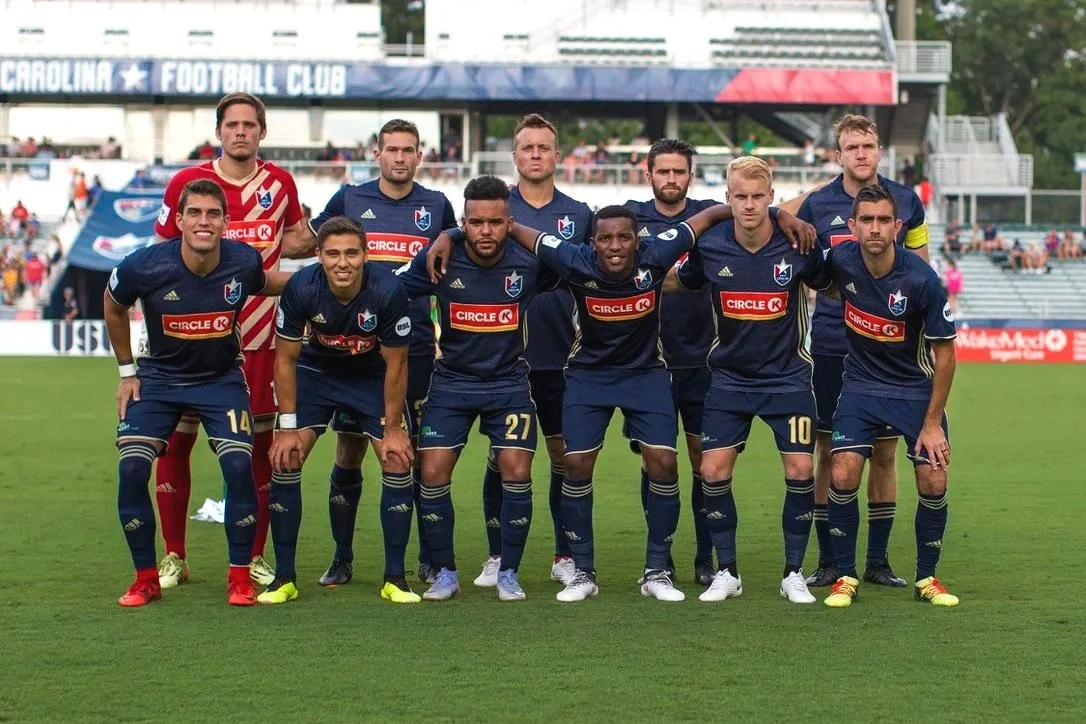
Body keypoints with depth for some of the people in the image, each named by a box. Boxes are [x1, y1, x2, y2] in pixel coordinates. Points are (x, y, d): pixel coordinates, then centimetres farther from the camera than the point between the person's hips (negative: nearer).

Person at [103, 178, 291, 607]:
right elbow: (113, 307, 2)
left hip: (222, 379, 0)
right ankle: (146, 579, 3)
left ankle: (240, 578, 0)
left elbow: (267, 285, 11)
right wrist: (127, 371, 6)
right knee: (131, 468, -15)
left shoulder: (244, 263, -17)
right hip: (159, 378, 0)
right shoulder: (144, 266, -21)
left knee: (238, 466, -18)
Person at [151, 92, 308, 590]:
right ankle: (173, 556, 11)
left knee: (261, 443, 2)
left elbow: (292, 241, 20)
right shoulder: (186, 183, -1)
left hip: (258, 338, 2)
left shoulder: (280, 184, 6)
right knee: (176, 440, -1)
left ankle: (254, 557, 13)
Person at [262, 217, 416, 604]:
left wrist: (392, 428, -13)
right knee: (284, 460, -12)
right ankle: (284, 578, -2)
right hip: (316, 372, 1)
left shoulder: (388, 290, -30)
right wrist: (288, 426, -14)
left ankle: (395, 578, -1)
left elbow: (395, 364, -16)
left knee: (398, 462, -13)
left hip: (373, 376, 0)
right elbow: (285, 358, -13)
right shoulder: (301, 288, -27)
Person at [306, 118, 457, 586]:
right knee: (349, 450, 1)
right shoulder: (348, 199, 5)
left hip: (417, 348, 0)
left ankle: (430, 560, 10)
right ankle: (341, 558, 11)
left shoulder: (436, 206, 7)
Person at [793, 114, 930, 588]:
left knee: (885, 451, 4)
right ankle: (828, 560, 9)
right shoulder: (816, 206, 0)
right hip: (831, 347, -1)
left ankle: (877, 559, 14)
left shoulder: (906, 202, 4)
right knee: (829, 450, 1)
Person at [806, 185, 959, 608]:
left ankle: (926, 578, 12)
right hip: (861, 386, 2)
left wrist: (932, 423, -12)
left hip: (916, 390, -2)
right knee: (843, 478, -13)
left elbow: (944, 353, -13)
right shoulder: (841, 261, -15)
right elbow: (810, 283, 11)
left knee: (933, 483, -9)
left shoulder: (921, 280, -23)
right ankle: (845, 577, 4)